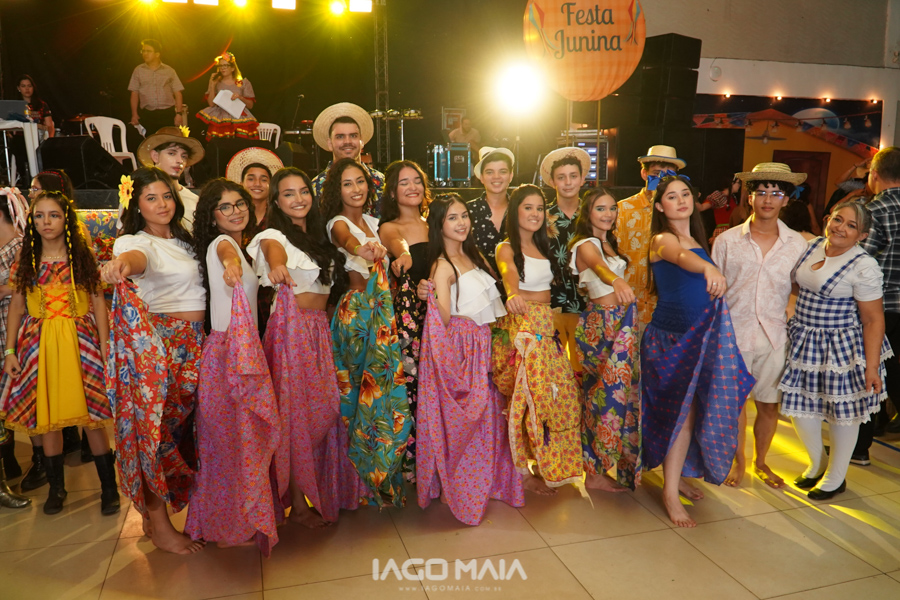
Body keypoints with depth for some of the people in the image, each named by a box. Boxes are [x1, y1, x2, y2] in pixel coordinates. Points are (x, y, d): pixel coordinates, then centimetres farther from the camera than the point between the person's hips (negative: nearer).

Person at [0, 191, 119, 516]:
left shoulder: (83, 257, 3)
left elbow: (98, 303, 1)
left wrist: (105, 345, -5)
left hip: (80, 342, -2)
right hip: (40, 344, 2)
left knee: (91, 415, -3)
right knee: (47, 417, 7)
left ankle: (109, 487, 9)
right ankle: (56, 486, 23)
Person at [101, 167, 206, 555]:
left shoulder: (184, 240, 17)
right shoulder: (133, 242, -6)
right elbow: (137, 257, -31)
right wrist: (121, 265, -52)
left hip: (193, 343, 6)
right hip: (156, 344, -6)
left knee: (184, 423, 10)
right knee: (158, 425, -3)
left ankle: (156, 511, 26)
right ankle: (159, 525, 9)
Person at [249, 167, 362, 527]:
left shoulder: (317, 236, 17)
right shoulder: (274, 236, -5)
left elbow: (334, 284, 19)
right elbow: (274, 252, -30)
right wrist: (277, 267, -53)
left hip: (320, 327, 7)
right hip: (292, 327, -6)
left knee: (324, 409, 9)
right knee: (295, 412, -4)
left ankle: (322, 491, 24)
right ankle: (298, 503, 7)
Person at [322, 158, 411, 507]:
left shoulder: (372, 221, 16)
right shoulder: (338, 223, -8)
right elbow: (346, 240, -32)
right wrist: (363, 248, -53)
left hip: (382, 308, 6)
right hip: (356, 311, -6)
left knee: (387, 389, 6)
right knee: (368, 390, -5)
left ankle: (383, 476, 19)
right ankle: (365, 481, 8)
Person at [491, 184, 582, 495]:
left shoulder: (543, 246, 16)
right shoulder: (506, 248, -5)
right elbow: (509, 272, -25)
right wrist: (513, 294, -48)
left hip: (547, 326, 7)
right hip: (521, 326, -7)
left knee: (562, 392, 5)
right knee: (531, 396, -8)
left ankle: (550, 464, 23)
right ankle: (523, 472, 8)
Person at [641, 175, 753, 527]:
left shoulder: (697, 239, 13)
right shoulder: (662, 239, -11)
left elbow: (705, 288, 17)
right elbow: (681, 257, -37)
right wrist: (708, 267, -55)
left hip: (699, 336, 7)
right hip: (671, 336, -7)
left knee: (690, 410, 13)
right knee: (683, 411, -7)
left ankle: (678, 475, 30)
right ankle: (671, 494, 4)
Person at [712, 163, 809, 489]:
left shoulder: (798, 244, 3)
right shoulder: (726, 240, 0)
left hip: (775, 336, 1)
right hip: (734, 333, -1)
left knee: (769, 403, 11)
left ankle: (760, 461, 34)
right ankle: (738, 461, 30)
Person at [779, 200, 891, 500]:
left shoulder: (863, 266, -17)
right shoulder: (813, 245, 2)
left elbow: (874, 319, -15)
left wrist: (871, 366, -17)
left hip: (842, 348, -6)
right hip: (804, 341, 6)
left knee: (842, 410, 9)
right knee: (800, 404, 11)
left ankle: (836, 477, 29)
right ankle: (817, 464, 36)